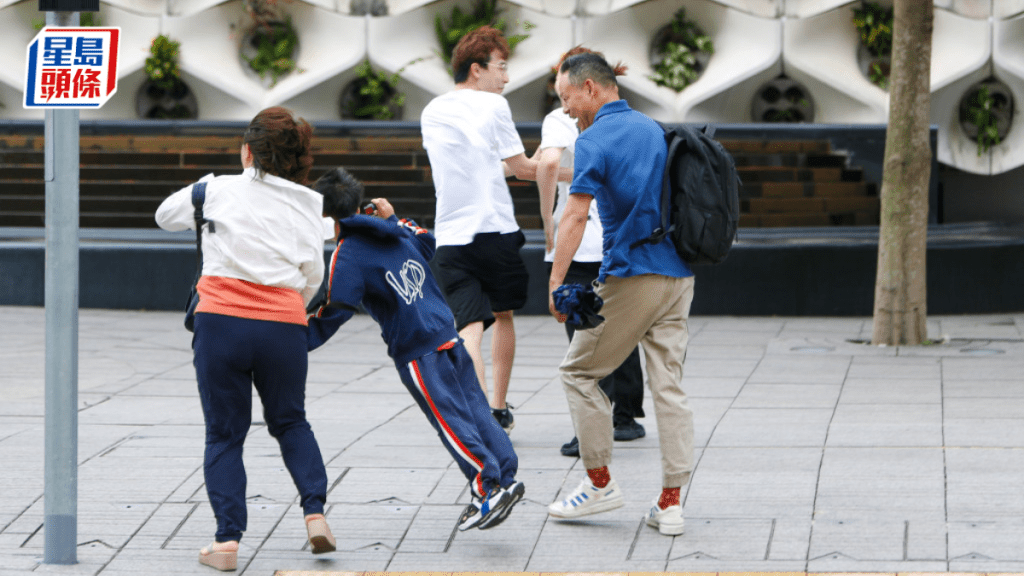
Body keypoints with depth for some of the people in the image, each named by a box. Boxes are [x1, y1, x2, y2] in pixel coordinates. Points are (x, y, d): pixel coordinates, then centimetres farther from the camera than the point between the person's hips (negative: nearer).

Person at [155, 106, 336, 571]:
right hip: (284, 326, 2)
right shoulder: (308, 203, 10)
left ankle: (227, 540, -1)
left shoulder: (219, 189, 5)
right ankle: (315, 511, 5)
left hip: (221, 320, -2)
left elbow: (166, 215, 21)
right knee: (290, 423, 23)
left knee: (224, 434, 8)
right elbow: (313, 275, 9)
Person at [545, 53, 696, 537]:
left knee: (578, 371, 9)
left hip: (630, 276, -7)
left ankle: (600, 482, 10)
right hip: (678, 275, 7)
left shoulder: (595, 140, -10)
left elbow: (575, 215, -19)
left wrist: (556, 283, -21)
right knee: (668, 384, 6)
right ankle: (670, 503, 2)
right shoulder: (653, 129, 14)